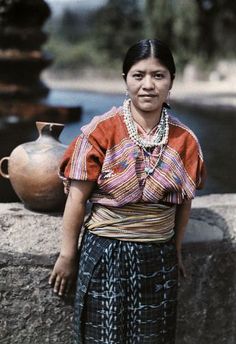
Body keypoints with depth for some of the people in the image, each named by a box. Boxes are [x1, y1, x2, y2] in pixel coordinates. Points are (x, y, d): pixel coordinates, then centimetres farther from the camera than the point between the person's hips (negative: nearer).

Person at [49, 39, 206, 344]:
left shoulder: (184, 139, -2)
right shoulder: (101, 131, -12)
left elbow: (184, 201, 9)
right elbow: (77, 198, -8)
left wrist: (176, 250, 13)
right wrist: (67, 255, -4)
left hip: (158, 258, 3)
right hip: (106, 253, -3)